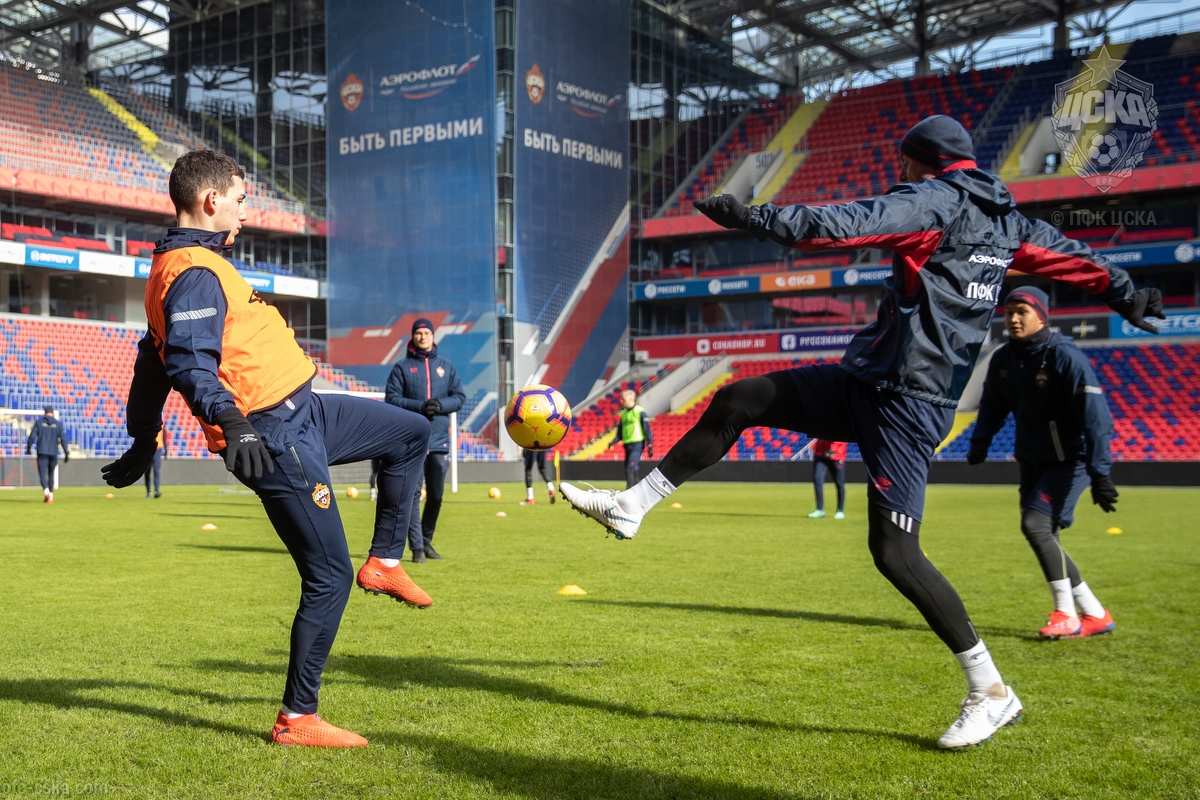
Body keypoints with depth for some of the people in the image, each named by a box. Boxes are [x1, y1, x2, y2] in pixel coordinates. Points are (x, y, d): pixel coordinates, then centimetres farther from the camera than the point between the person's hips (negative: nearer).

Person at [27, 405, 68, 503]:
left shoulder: (39, 422, 2)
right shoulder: (58, 423, 3)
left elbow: (32, 436, -1)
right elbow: (63, 439, -2)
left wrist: (28, 448, 12)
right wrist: (66, 453, 0)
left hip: (42, 452, -2)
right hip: (54, 452, 2)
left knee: (42, 473, -5)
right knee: (51, 474, 14)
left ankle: (46, 491, -29)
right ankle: (51, 494, 14)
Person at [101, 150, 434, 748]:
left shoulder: (183, 268, 16)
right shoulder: (195, 273, -16)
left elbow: (153, 362, 22)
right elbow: (190, 361, -32)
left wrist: (142, 444, 29)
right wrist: (228, 418, -48)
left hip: (304, 412, 10)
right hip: (276, 438, -10)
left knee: (411, 433, 21)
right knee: (330, 576, -8)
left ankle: (384, 562, 22)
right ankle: (296, 720, 4)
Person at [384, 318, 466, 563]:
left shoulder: (446, 366, 13)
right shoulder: (402, 367, 5)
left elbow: (459, 396, 10)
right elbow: (391, 398, -2)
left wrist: (441, 405, -10)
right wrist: (419, 406, -14)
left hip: (439, 440, 3)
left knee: (436, 494, 7)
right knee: (413, 494, -5)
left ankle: (427, 540, 23)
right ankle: (417, 547, -2)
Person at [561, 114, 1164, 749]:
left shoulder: (933, 200, -9)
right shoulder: (1007, 220, 18)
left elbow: (841, 225, -23)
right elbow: (1072, 256, 29)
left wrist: (749, 217, -23)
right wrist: (1126, 294, 44)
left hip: (906, 400, -10)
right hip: (867, 381, 10)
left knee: (894, 550, -9)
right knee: (736, 402, 4)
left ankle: (990, 692, 4)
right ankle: (631, 506, 8)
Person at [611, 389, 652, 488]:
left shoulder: (640, 411, -8)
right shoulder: (623, 413, 13)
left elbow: (647, 429, -9)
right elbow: (620, 432, 18)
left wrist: (650, 446, -12)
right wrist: (613, 442, 1)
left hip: (637, 445, -8)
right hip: (627, 445, 8)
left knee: (630, 469, -18)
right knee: (628, 471, 9)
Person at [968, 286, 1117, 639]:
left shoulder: (1065, 356, -19)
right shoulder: (1003, 359, 2)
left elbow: (1094, 414, -25)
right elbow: (993, 406, 14)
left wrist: (1100, 472, -31)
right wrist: (980, 442, -3)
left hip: (1069, 461, -7)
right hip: (1032, 461, 7)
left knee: (1036, 524, -21)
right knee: (1045, 542, 6)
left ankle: (1067, 615, -9)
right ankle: (1096, 615, 18)